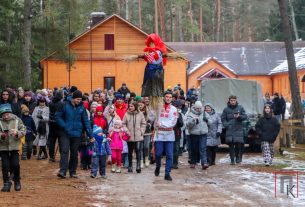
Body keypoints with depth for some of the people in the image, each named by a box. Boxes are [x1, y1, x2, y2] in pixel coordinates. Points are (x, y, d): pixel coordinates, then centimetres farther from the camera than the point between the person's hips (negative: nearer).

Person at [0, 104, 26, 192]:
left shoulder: (17, 120, 0)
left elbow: (24, 130, -1)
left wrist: (17, 133, -19)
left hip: (15, 146, 0)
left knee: (16, 165, -2)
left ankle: (17, 182, 19)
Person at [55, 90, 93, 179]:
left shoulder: (81, 107, 0)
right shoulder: (65, 105, -7)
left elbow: (86, 121, 3)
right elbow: (57, 116, -1)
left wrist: (91, 135, 0)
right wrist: (64, 126, -11)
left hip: (76, 134, 2)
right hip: (65, 133, -2)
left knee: (74, 153, 9)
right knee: (64, 151, -12)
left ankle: (73, 171, 17)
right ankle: (62, 171, -18)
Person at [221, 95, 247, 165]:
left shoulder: (240, 108, 5)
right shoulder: (226, 109, 7)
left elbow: (245, 117, 5)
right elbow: (223, 118, 11)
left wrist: (239, 116, -14)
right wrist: (226, 125, -5)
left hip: (238, 130, -1)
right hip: (229, 130, 1)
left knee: (238, 144, -7)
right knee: (231, 145, -2)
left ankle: (238, 157, 15)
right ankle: (232, 160, 4)